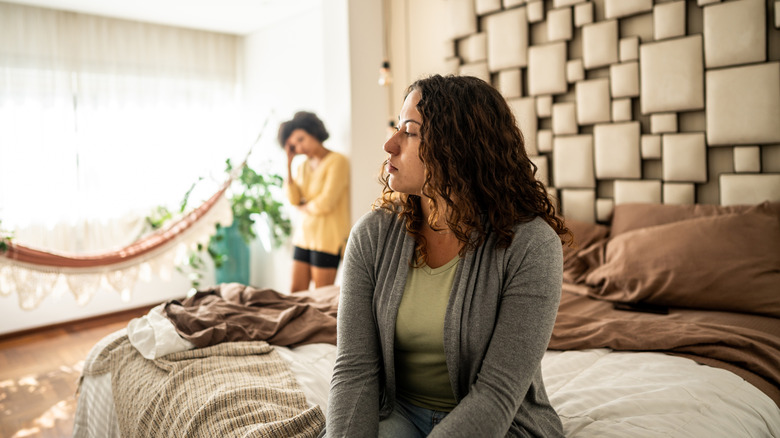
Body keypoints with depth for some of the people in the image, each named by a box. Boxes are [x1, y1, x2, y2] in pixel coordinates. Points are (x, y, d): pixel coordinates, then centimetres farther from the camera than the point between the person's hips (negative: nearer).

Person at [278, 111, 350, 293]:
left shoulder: (337, 161, -9)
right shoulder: (303, 166, 14)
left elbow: (325, 204, -15)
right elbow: (293, 199, -1)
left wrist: (304, 207, 4)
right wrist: (289, 164, -2)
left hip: (328, 238, -7)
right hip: (304, 236, 7)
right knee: (296, 292, 5)